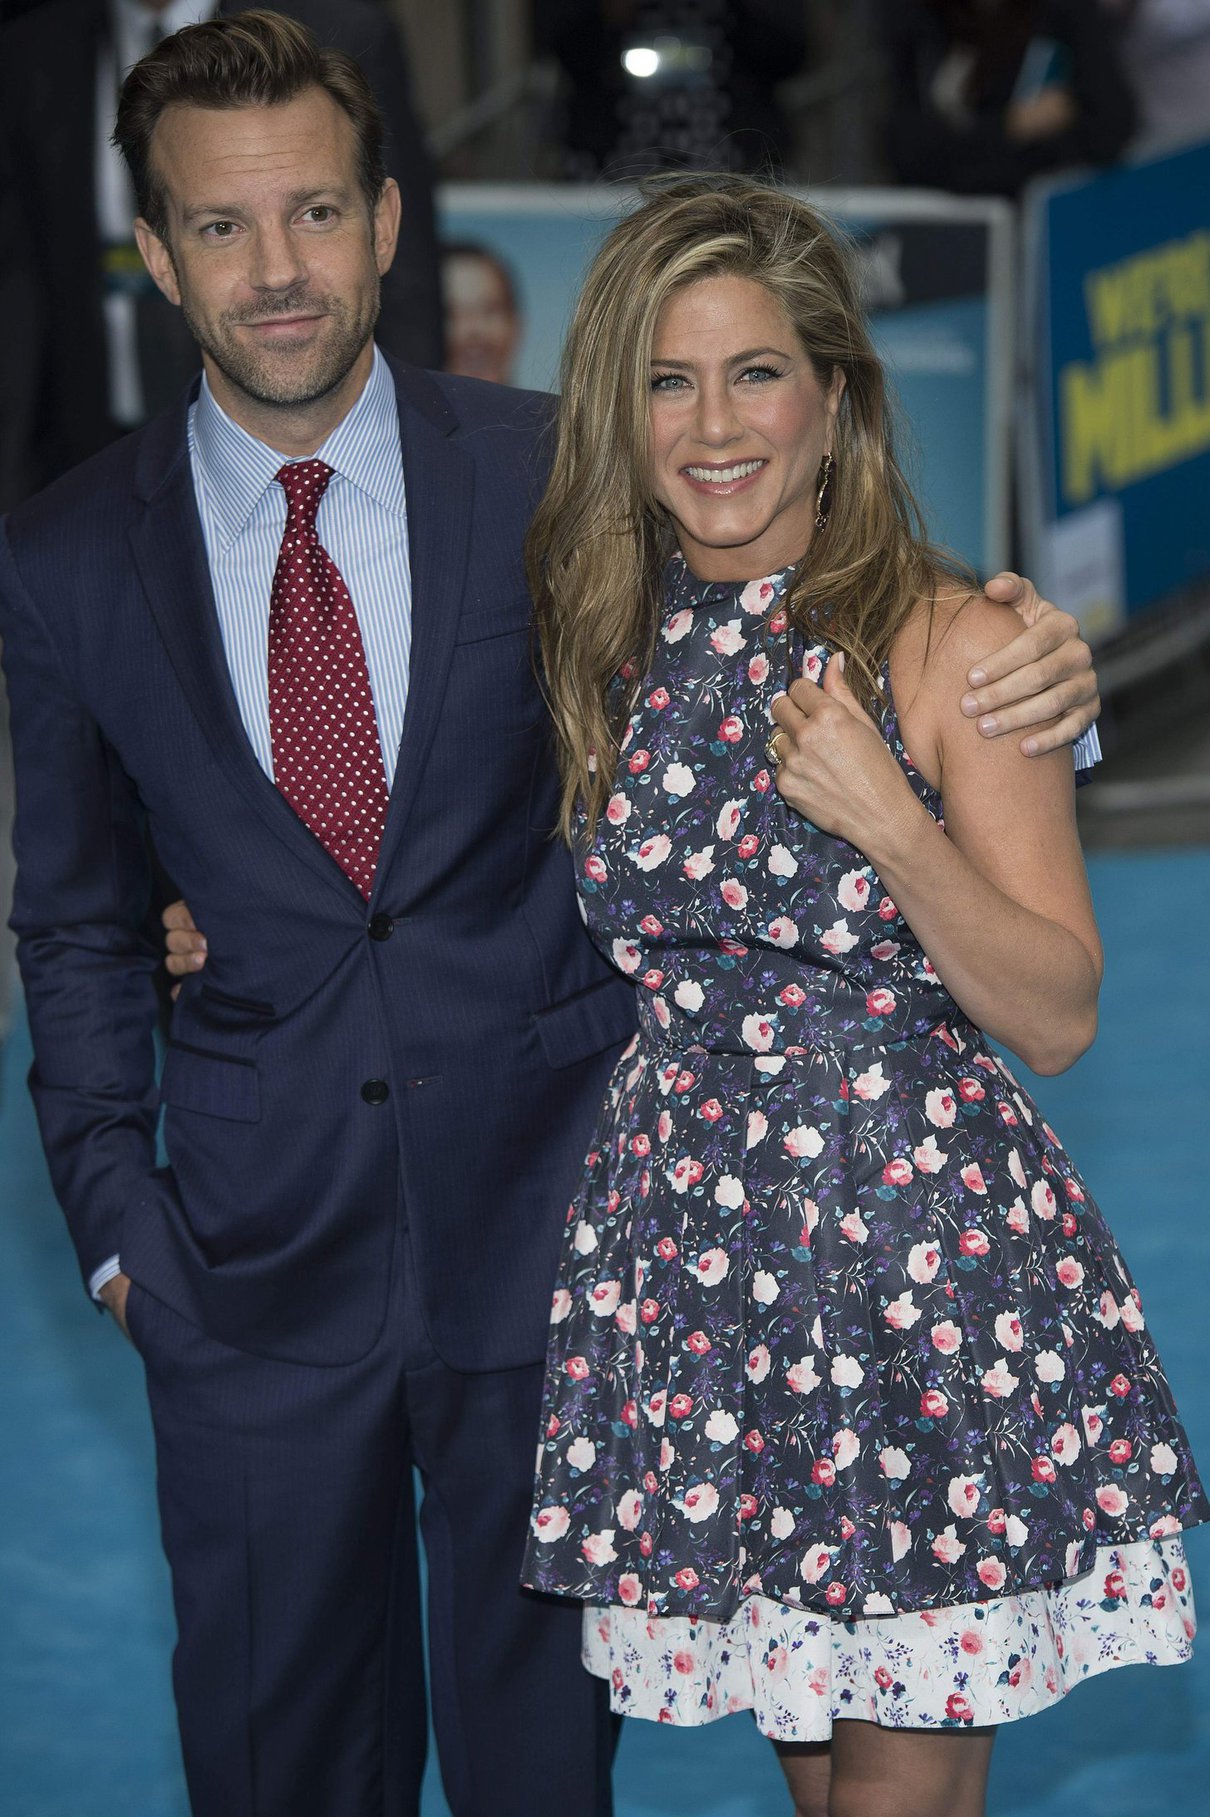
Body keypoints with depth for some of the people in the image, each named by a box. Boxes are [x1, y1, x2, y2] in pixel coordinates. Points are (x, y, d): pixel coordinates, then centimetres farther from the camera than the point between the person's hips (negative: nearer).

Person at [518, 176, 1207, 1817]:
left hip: (933, 1251, -4)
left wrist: (891, 824, -23)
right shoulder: (595, 647, 4)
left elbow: (1058, 1017, -8)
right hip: (697, 1256, 4)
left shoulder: (952, 644, -8)